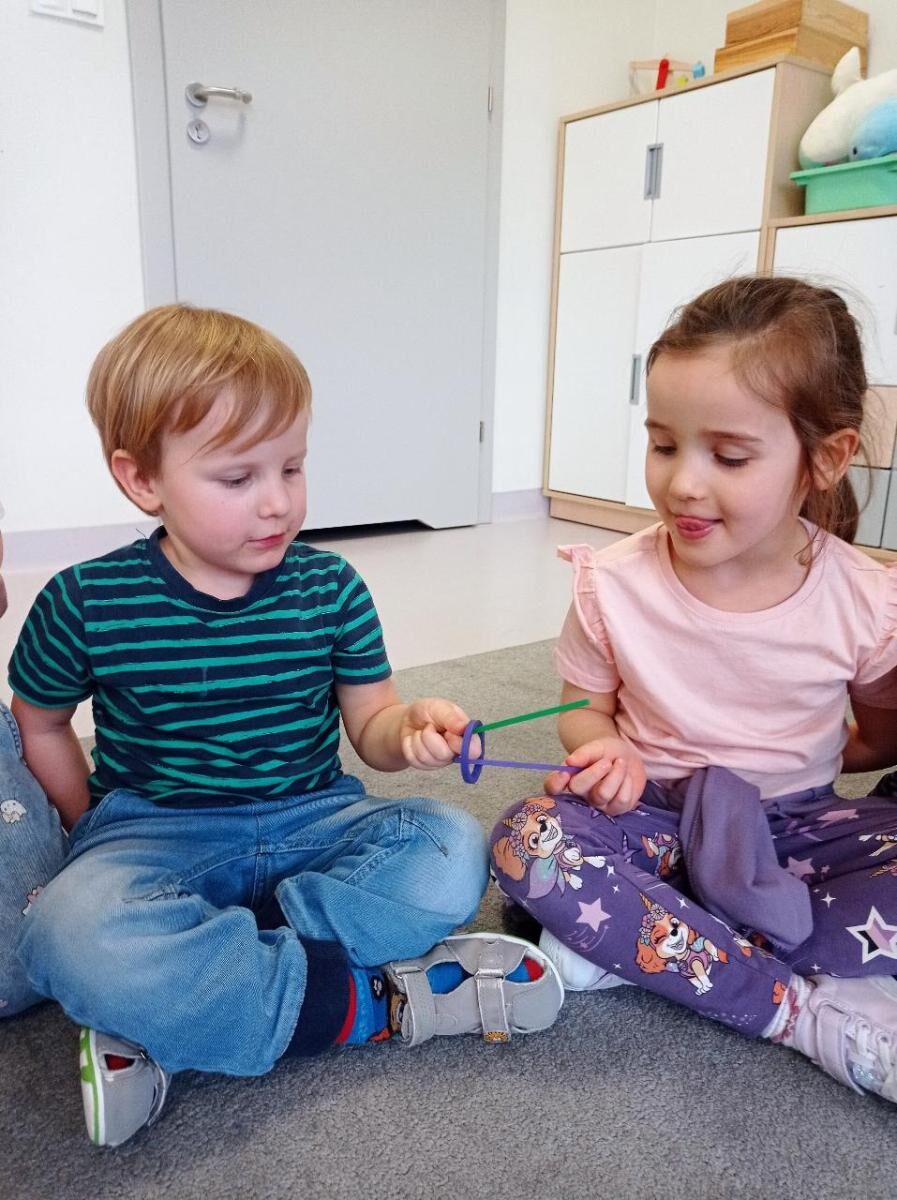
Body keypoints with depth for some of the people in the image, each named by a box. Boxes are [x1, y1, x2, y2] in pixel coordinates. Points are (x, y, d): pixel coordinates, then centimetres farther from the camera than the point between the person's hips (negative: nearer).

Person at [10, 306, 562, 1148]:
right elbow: (39, 723, 11)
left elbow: (369, 724, 0)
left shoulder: (329, 589, -3)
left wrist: (412, 730, -23)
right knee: (72, 930, -35)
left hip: (309, 819, 2)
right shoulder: (86, 603, -6)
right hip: (154, 828, -1)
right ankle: (371, 1003, -22)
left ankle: (173, 1001, -24)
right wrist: (97, 831, 4)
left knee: (451, 855, -24)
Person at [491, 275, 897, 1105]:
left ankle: (636, 948, -25)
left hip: (795, 824, 1)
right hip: (658, 816, 0)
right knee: (527, 843, -30)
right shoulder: (614, 587, -13)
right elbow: (586, 708, 1)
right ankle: (808, 1011, -25)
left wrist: (810, 758, -7)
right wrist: (610, 750, -19)